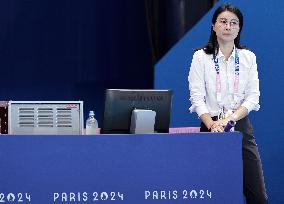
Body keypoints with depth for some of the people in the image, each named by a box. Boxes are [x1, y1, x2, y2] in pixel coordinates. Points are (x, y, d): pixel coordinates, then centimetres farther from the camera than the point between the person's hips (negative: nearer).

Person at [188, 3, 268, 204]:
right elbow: (197, 97, -6)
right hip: (212, 127, -2)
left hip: (241, 126, 2)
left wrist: (231, 117, -16)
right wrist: (212, 124, -21)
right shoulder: (201, 57, 1)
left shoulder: (249, 57, 8)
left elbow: (253, 97, 1)